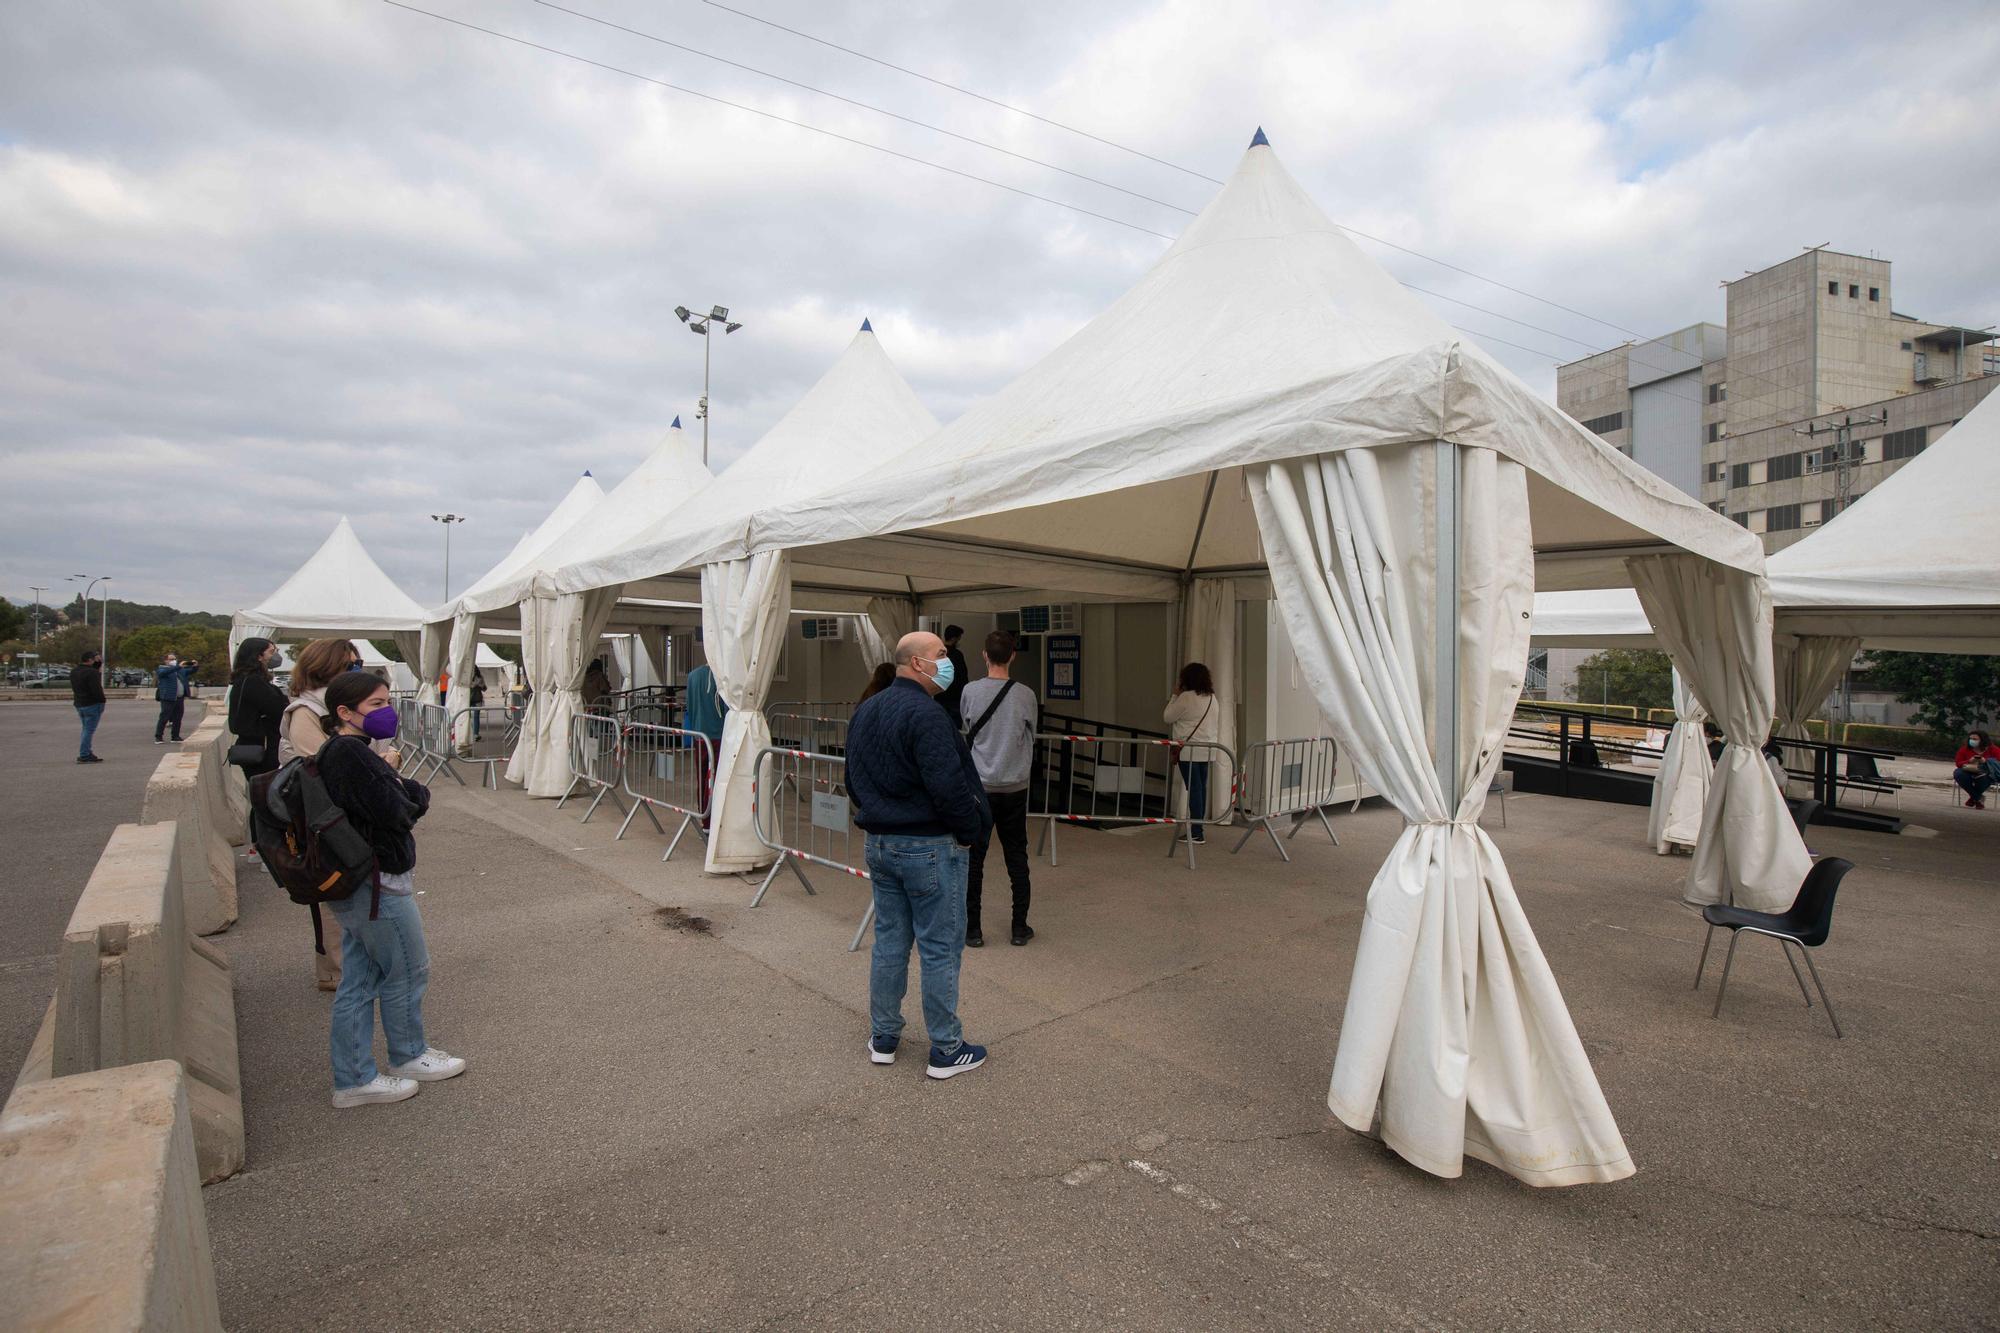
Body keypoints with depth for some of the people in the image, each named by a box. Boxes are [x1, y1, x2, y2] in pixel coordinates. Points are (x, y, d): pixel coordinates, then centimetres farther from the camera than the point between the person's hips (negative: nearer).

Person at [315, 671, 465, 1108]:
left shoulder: (341, 752, 12)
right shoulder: (352, 754, -21)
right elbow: (394, 814, -25)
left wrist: (409, 793, -10)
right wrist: (412, 796, -6)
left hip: (356, 886, 10)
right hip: (377, 884, -10)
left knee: (359, 981, 16)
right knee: (408, 971, 8)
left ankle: (353, 1079, 25)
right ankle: (408, 1056, 28)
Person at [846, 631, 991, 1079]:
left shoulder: (865, 712, 9)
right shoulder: (925, 715, -21)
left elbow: (854, 779, 17)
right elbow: (949, 787, -25)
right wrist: (972, 833, -11)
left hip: (879, 844, 8)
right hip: (930, 848, -8)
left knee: (889, 941, 17)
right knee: (940, 948, 3)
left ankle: (883, 1038, 27)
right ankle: (946, 1050, 14)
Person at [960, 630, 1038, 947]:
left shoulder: (970, 692, -8)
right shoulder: (1026, 695, -5)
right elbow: (1030, 737, 9)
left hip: (979, 786, -1)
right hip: (1015, 786, 1)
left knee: (974, 858, 6)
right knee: (1017, 857, 12)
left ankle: (972, 930, 11)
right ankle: (1020, 928, 19)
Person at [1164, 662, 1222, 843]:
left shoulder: (1186, 697, -12)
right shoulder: (1213, 698, 11)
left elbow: (1168, 717, -2)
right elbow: (1217, 725, 17)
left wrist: (1174, 696, 6)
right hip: (1207, 751, 7)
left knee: (1194, 789, -6)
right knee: (1201, 788, 11)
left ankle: (1196, 833, -5)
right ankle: (1197, 828, 18)